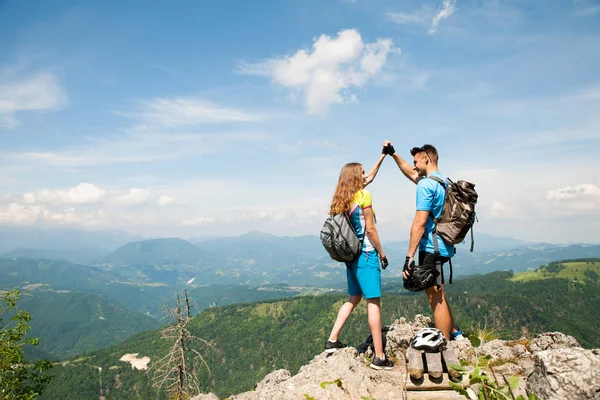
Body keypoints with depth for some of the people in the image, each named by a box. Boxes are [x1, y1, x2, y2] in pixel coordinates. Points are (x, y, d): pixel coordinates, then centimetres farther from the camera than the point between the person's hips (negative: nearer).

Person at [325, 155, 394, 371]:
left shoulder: (343, 197, 11)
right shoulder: (363, 195, -10)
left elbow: (370, 177, 25)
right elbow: (370, 229, -13)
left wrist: (383, 156, 27)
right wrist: (382, 253, -4)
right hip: (366, 254, -8)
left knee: (354, 298, 19)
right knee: (373, 302, -5)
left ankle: (332, 341, 17)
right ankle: (379, 357, -2)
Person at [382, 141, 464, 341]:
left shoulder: (426, 185, -16)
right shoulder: (443, 181, 13)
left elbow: (419, 223, -22)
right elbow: (410, 174, 29)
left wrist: (409, 256, -21)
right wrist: (393, 154, 33)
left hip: (430, 248, -10)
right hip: (443, 247, 10)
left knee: (436, 299, -1)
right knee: (438, 295, 25)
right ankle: (454, 332, 35)